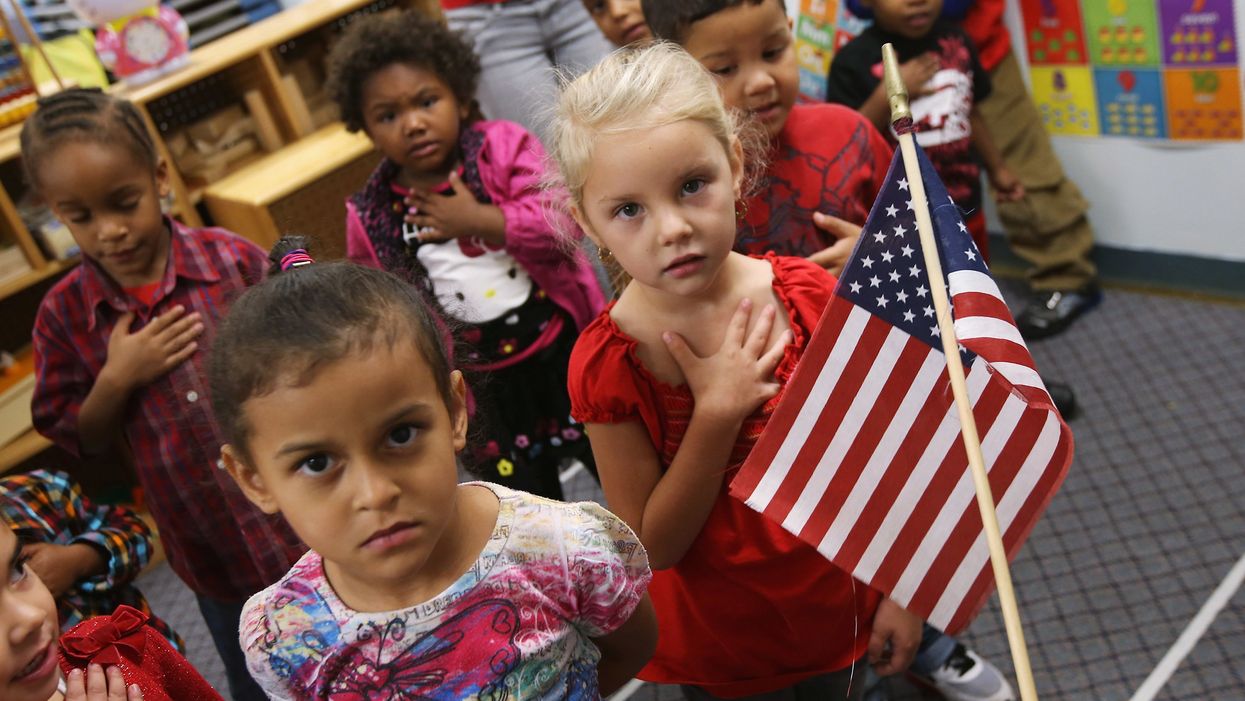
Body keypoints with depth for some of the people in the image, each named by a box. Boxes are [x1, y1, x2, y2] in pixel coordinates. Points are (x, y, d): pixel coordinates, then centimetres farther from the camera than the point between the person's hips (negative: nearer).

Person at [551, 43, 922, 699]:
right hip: (718, 640, -1)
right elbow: (652, 547, -18)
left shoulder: (811, 296, -17)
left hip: (836, 609, 2)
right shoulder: (605, 363, -22)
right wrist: (716, 414, -28)